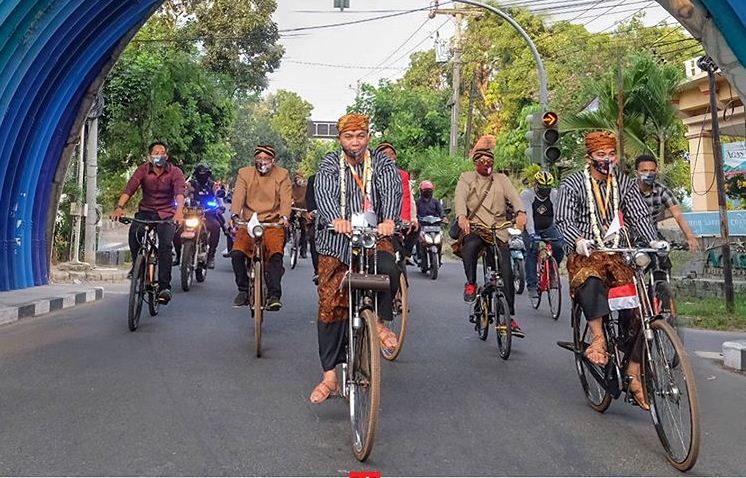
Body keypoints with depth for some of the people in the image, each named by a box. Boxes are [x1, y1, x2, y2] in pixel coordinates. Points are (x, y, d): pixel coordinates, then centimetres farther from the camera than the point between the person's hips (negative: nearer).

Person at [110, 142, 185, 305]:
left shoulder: (175, 172, -9)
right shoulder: (143, 169, -5)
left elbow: (179, 193, -26)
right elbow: (129, 189, -18)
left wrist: (179, 211, -45)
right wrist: (119, 207, -36)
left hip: (167, 214, -1)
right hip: (146, 211, 2)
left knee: (165, 244, -22)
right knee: (134, 232, -28)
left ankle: (164, 286, -16)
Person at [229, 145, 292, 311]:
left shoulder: (282, 174, 6)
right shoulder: (244, 173, 9)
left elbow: (286, 198, -6)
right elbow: (238, 195, -3)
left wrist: (284, 216, -25)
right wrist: (234, 214, -23)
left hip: (273, 222, -1)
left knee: (276, 254, -24)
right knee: (236, 254, -17)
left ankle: (274, 295, -16)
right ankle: (244, 290, 2)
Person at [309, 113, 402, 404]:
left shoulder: (382, 163, 7)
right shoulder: (330, 164, 6)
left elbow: (392, 191, -11)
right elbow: (324, 193, -13)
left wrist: (389, 220, -33)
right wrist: (336, 219, -36)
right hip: (336, 240, 1)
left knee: (389, 270, -32)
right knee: (330, 304, -1)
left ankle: (380, 321, -1)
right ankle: (330, 376, 8)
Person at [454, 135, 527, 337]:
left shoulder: (501, 179, 16)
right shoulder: (466, 178, 11)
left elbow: (514, 195, -3)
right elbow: (460, 197, -8)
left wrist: (520, 212, -26)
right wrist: (461, 216, -31)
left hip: (498, 231, 2)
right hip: (474, 228, -2)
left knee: (506, 273, -6)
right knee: (470, 246, -37)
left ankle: (510, 317, 3)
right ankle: (471, 283, -14)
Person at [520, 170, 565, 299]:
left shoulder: (555, 194, -11)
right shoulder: (526, 195, -18)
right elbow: (528, 215, -29)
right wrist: (531, 234, -43)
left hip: (548, 228, 2)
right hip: (531, 229, -2)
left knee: (560, 247, -21)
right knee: (532, 252, -19)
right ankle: (531, 286, -12)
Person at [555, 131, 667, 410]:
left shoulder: (624, 183, 12)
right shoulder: (573, 184, 1)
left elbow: (639, 215, 4)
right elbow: (563, 219, -9)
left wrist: (653, 240, -15)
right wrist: (578, 239, -30)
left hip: (618, 254, 4)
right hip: (585, 253, -3)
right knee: (591, 281, -40)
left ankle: (633, 376, -4)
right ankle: (598, 338, -29)